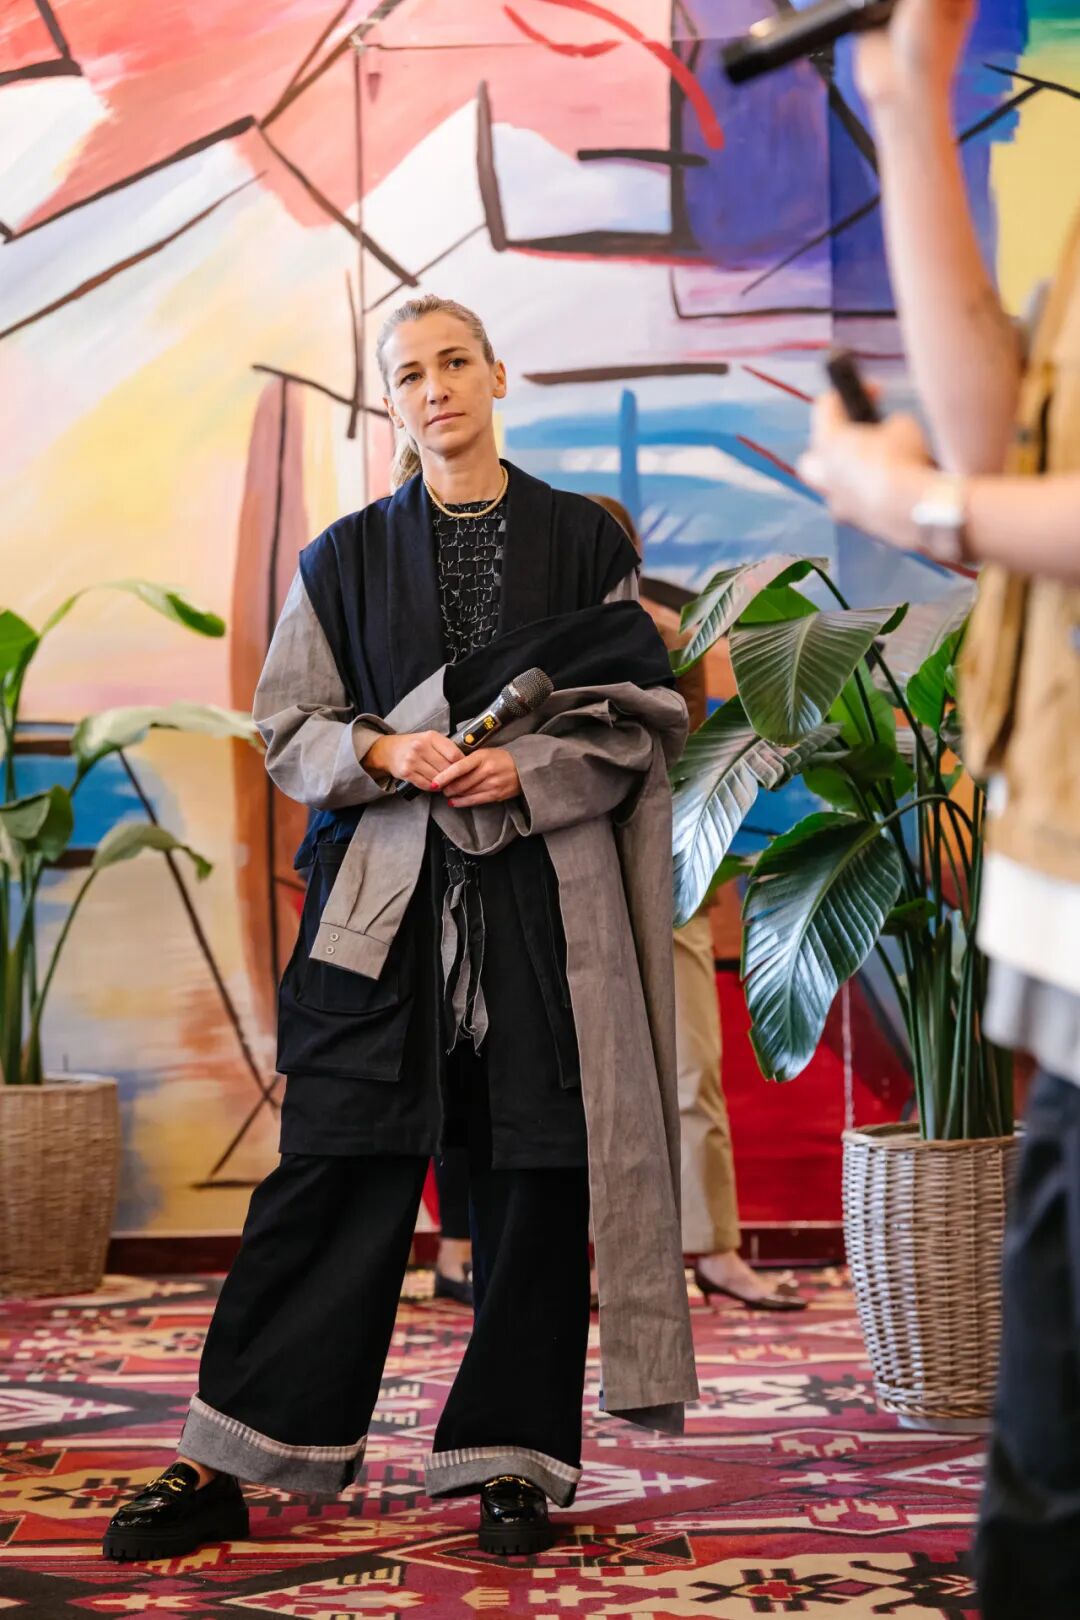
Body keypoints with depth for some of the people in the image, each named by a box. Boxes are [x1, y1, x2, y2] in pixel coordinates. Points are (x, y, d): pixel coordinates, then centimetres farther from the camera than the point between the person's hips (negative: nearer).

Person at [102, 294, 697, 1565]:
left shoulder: (586, 542, 7)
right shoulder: (348, 558, 11)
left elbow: (646, 720, 5)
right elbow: (286, 730, 10)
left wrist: (525, 767, -11)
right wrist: (384, 751, -10)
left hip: (543, 901, 0)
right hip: (385, 900, 1)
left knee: (533, 1183, -1)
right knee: (333, 1179, -1)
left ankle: (514, 1463, 12)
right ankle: (224, 1466, 5)